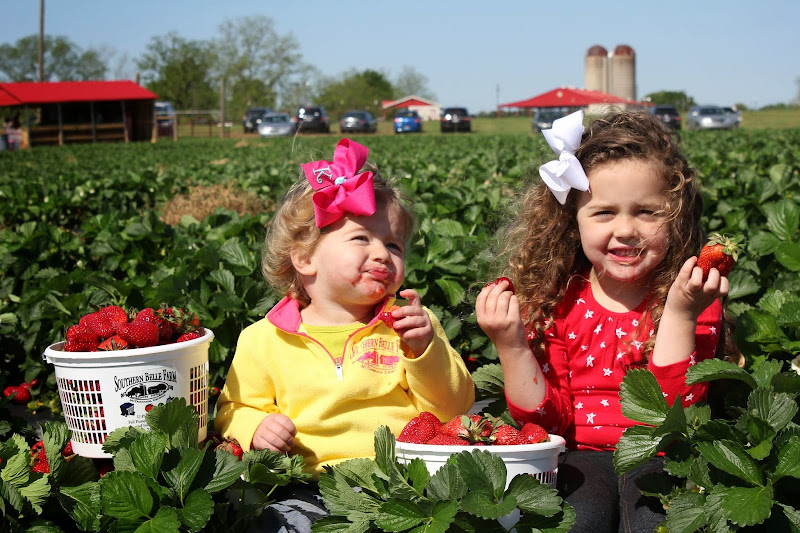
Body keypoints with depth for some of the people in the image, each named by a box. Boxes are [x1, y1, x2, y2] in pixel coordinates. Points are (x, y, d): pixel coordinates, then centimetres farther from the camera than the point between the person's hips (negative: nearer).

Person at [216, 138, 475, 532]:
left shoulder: (409, 324, 11)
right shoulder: (264, 339, 8)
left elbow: (454, 407, 7)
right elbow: (233, 411, 16)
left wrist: (426, 350, -9)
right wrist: (255, 428, -6)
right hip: (309, 486, -1)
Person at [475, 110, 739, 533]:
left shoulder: (692, 300, -1)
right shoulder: (557, 301, 2)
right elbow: (549, 420, 1)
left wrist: (679, 314, -21)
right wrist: (511, 348, -14)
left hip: (659, 457, -1)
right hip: (581, 458, 1)